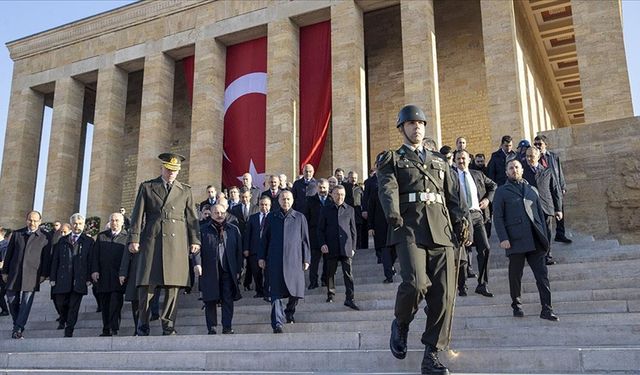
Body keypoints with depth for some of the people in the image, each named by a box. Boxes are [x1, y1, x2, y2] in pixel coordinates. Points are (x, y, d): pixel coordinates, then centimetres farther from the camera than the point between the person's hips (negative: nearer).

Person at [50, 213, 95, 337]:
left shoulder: (89, 241, 6)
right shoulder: (62, 240, 14)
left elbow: (90, 261, 1)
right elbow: (55, 260, 10)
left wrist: (89, 278, -7)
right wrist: (52, 277, 1)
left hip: (79, 279, -2)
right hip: (63, 278, 2)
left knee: (74, 306, -1)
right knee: (59, 302, 7)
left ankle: (69, 331, 6)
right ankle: (63, 320, 37)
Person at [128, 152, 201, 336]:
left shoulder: (185, 190, 15)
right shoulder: (147, 187, 12)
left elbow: (192, 217, 13)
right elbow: (138, 215, 7)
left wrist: (195, 240, 4)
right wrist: (134, 239, -2)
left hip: (177, 243, 1)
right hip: (152, 241, -1)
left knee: (173, 286, -2)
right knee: (147, 285, -3)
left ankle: (169, 327, 5)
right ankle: (142, 328, 9)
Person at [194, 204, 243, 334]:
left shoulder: (234, 230, 10)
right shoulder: (204, 230, 7)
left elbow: (239, 250, 9)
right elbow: (198, 248, 1)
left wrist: (238, 269, 5)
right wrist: (197, 263, -14)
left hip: (228, 271, 1)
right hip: (209, 272, 0)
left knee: (228, 300, 1)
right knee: (210, 300, 4)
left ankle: (227, 327, 8)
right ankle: (211, 328, 13)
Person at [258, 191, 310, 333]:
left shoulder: (300, 217, 7)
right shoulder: (271, 217, 9)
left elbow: (305, 240, 8)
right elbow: (264, 238, 11)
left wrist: (306, 259, 5)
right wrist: (261, 257, 6)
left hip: (294, 260, 0)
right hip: (275, 261, 0)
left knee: (296, 291, 5)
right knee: (276, 292, -4)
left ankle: (289, 312, 33)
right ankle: (277, 323, -2)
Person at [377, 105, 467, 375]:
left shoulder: (440, 163, 27)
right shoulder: (391, 160, 14)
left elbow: (451, 198, 22)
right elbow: (387, 189, -6)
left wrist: (459, 222, 2)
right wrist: (392, 213, -27)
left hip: (441, 231, 4)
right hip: (409, 228, -4)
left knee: (444, 294, -5)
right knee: (416, 282, -24)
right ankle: (401, 324, 8)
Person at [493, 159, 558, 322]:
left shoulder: (531, 190, 19)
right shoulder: (502, 191, 7)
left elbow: (540, 213, 19)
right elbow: (498, 217, 0)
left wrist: (544, 236, 10)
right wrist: (503, 238, -10)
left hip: (535, 240, 3)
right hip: (515, 241, -3)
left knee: (542, 274, -2)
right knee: (515, 275, 4)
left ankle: (546, 309, 1)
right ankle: (517, 306, 18)